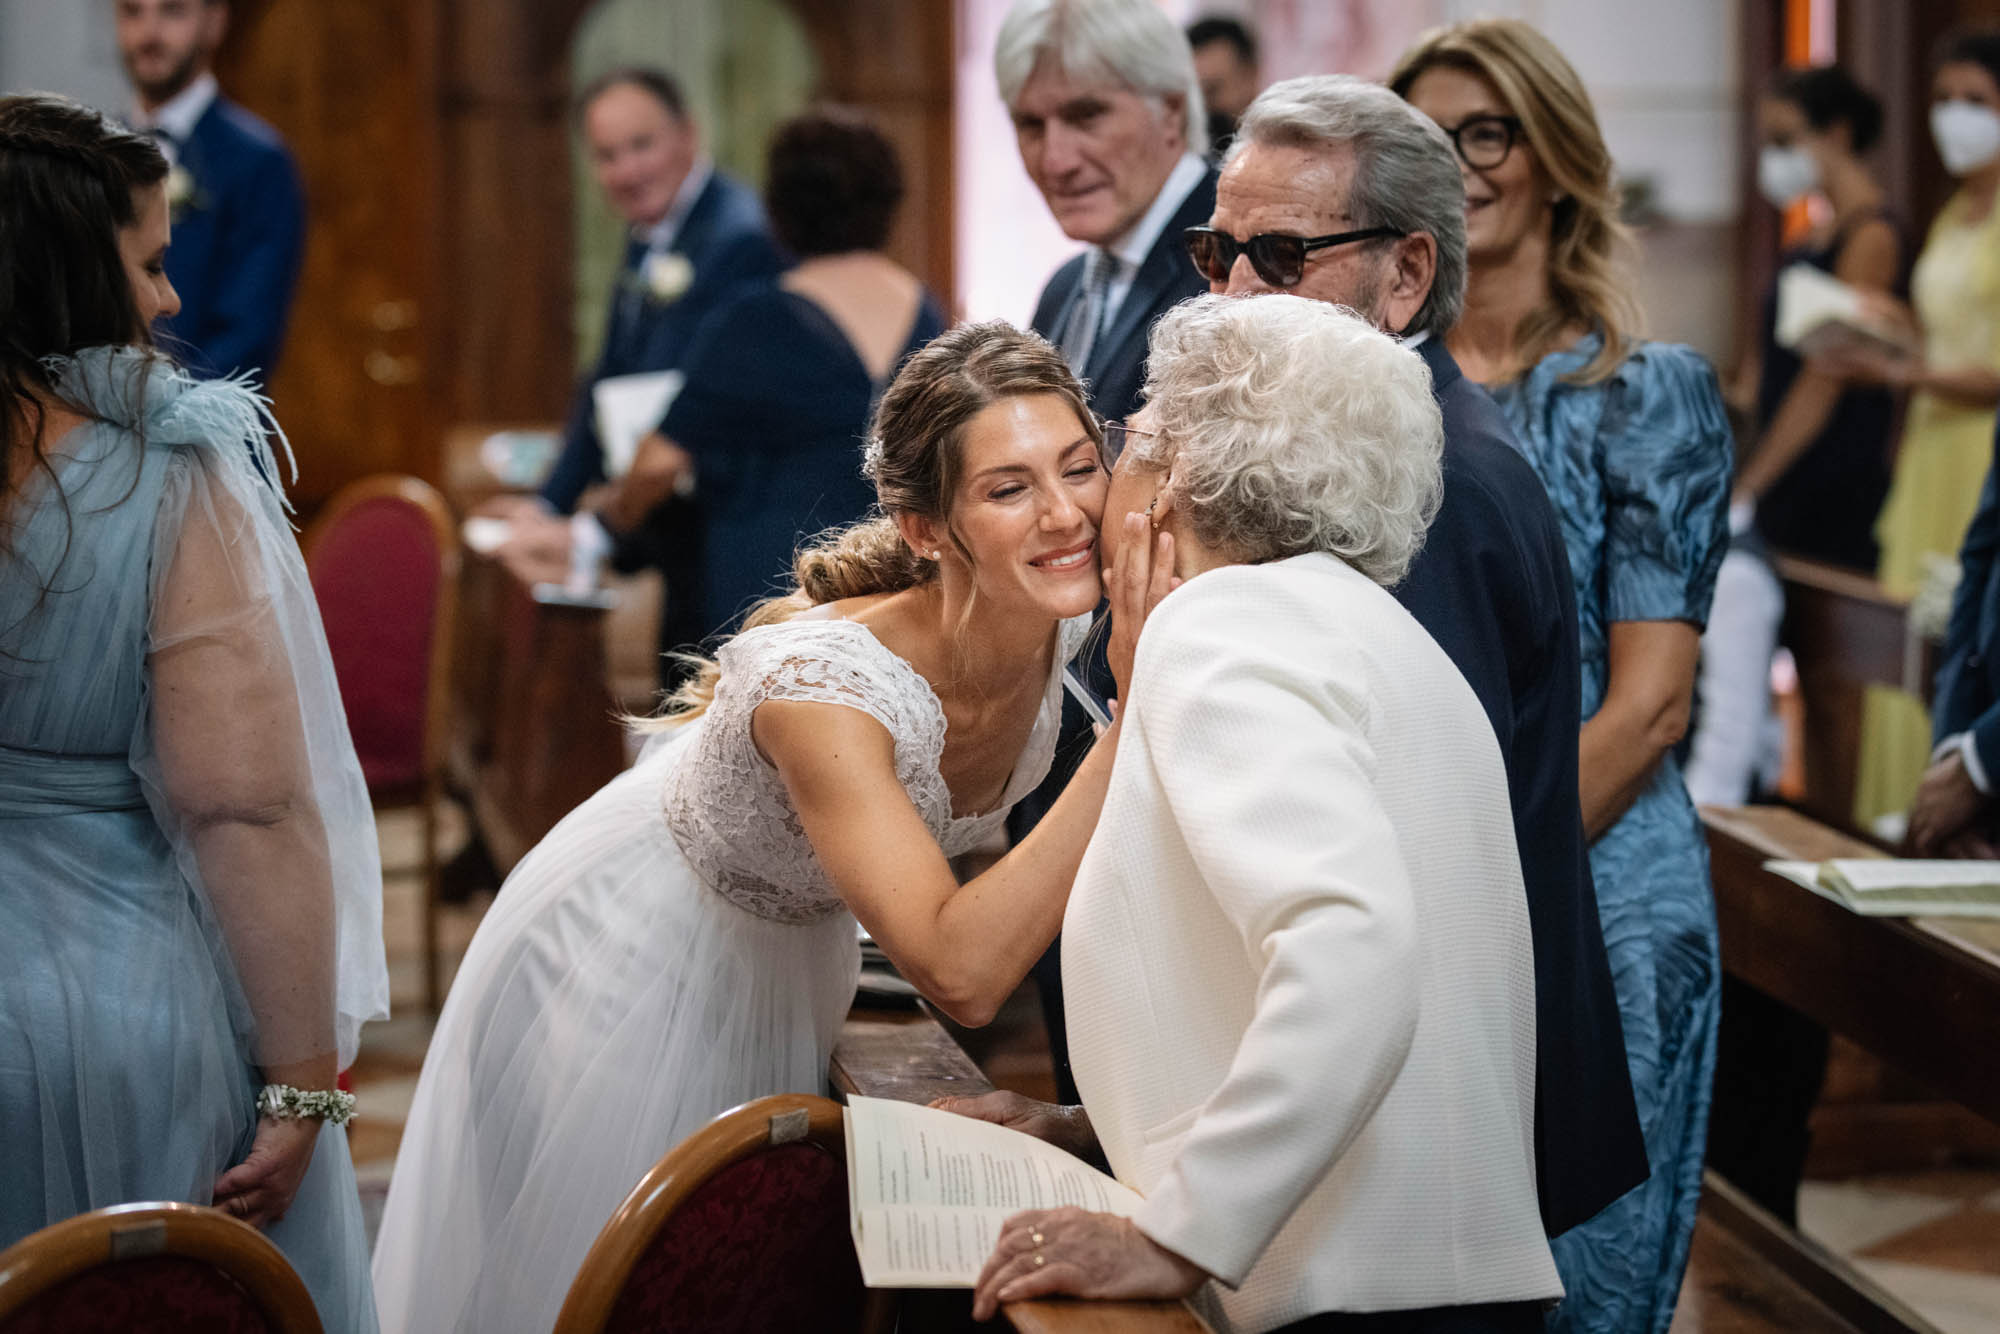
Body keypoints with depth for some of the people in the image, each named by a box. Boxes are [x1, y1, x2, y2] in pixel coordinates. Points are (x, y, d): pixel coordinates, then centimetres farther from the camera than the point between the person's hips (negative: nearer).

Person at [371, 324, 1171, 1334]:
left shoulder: (1063, 620, -20)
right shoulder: (820, 683, -41)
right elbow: (959, 971, -49)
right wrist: (1139, 718, -50)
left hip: (794, 957, 7)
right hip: (635, 958, -6)